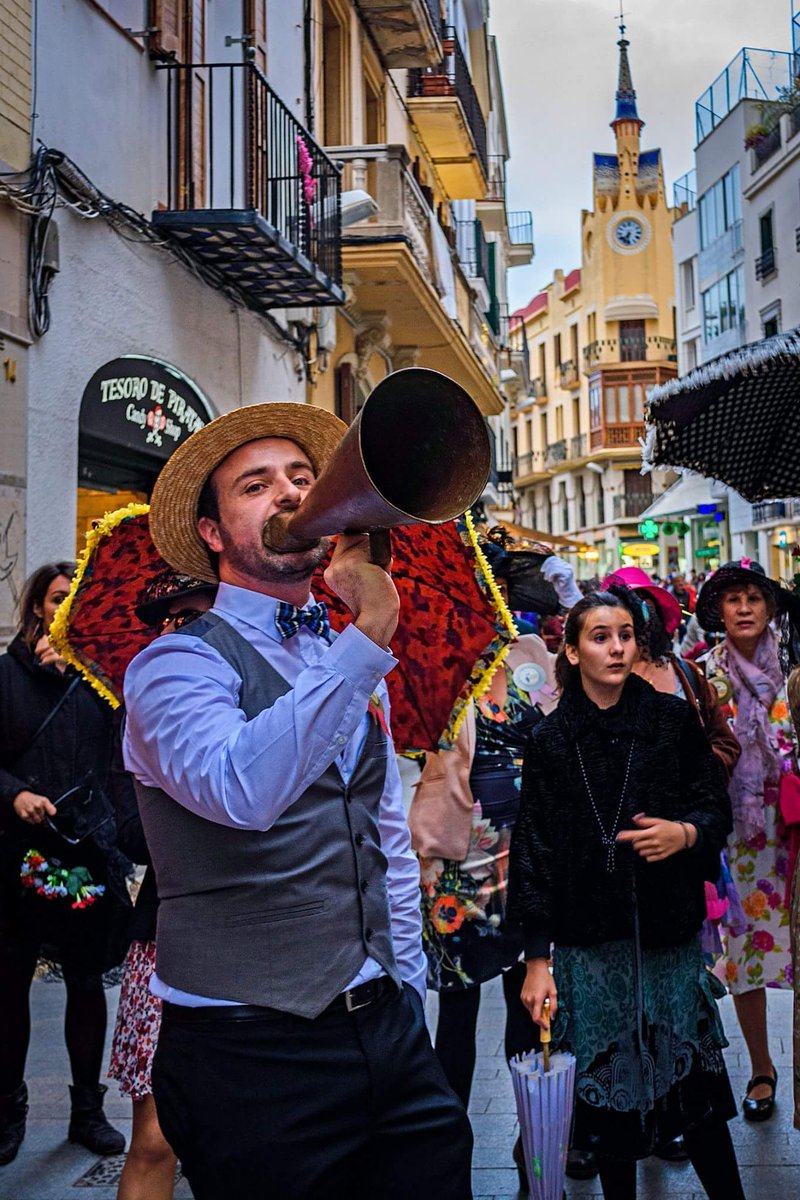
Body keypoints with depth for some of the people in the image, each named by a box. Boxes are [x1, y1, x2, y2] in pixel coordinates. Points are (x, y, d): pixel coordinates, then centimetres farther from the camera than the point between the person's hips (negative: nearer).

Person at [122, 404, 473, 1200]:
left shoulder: (352, 661, 11)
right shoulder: (176, 664, -11)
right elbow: (245, 790, -33)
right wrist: (371, 632, -36)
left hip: (386, 1029, 6)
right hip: (252, 1049, -6)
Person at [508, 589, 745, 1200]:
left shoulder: (673, 719, 2)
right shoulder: (550, 741, 0)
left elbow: (717, 808, 7)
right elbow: (534, 850, -1)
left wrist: (684, 833, -17)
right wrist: (537, 958, -4)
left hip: (670, 934, 0)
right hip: (590, 944, 0)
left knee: (694, 1078, 4)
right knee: (609, 1087, 7)